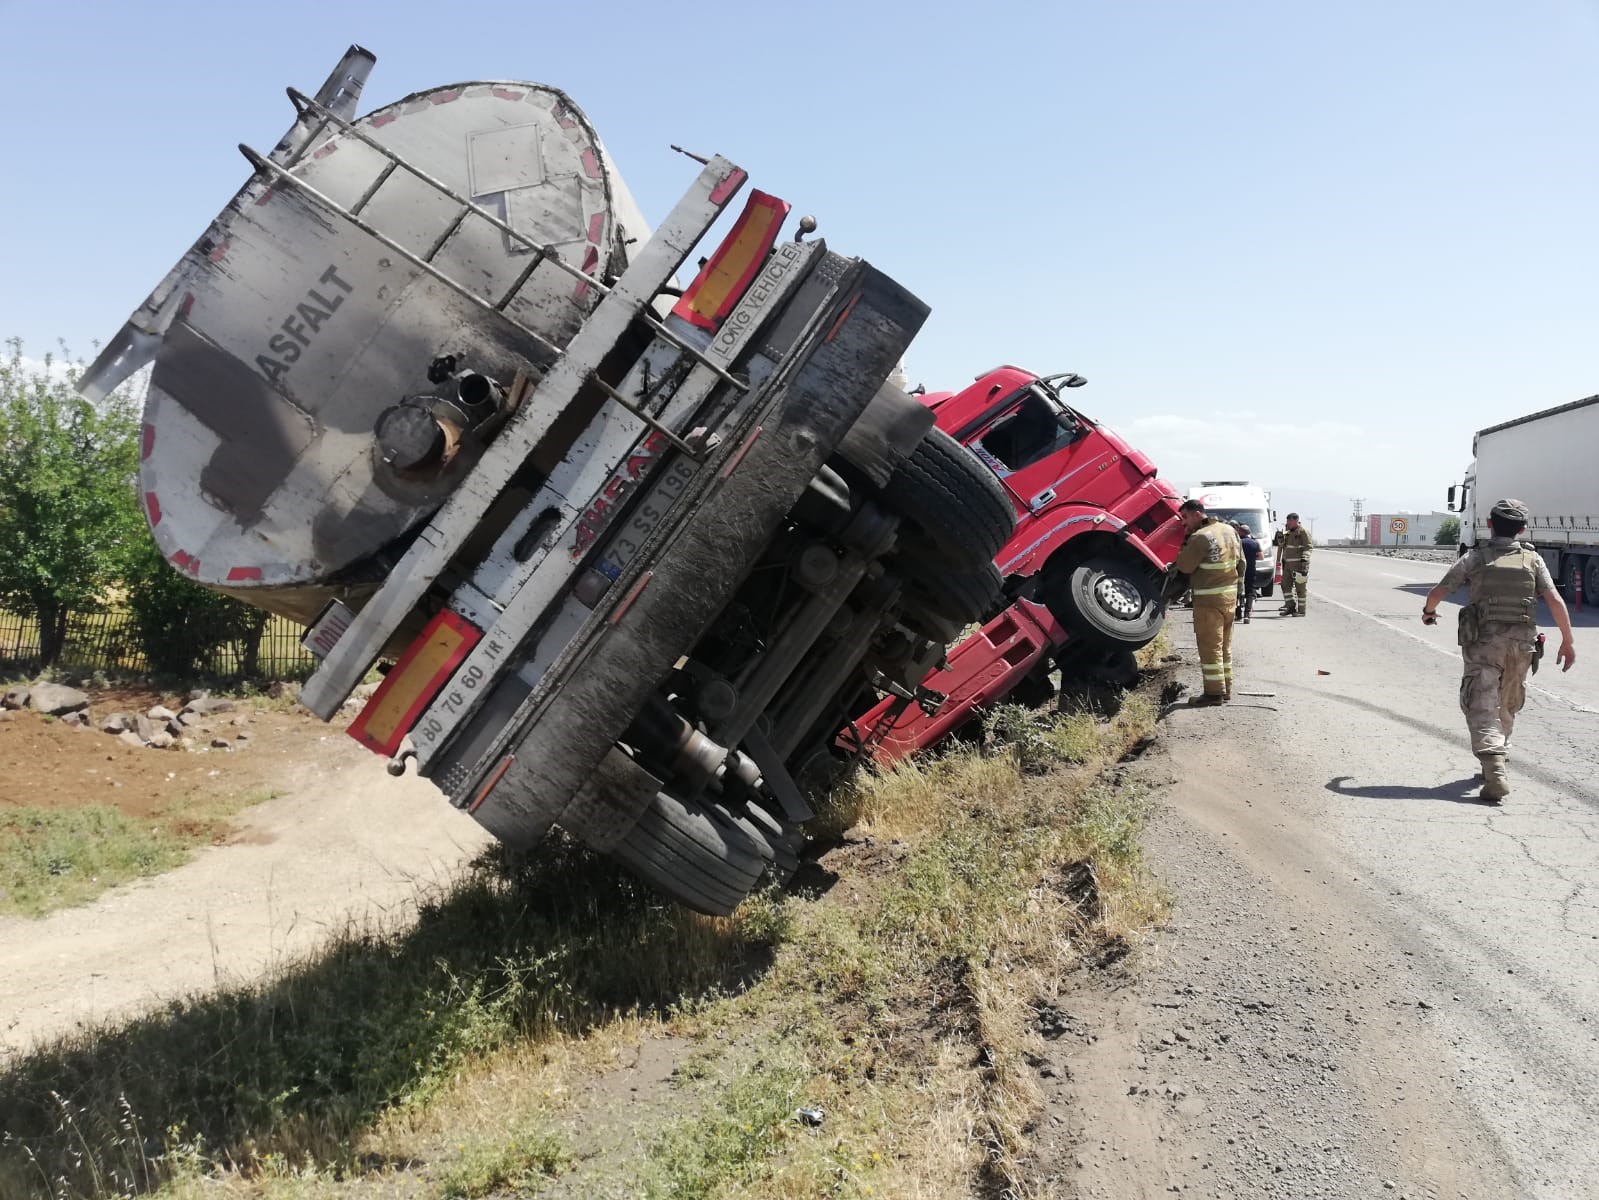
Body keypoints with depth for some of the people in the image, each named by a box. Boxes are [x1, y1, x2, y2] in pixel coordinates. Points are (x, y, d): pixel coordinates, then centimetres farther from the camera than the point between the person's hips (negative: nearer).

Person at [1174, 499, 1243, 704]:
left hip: (1208, 599, -8)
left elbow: (1184, 567, -13)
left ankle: (1214, 692, -4)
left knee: (1210, 647, -4)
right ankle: (1226, 690, 21)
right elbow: (1240, 563, 16)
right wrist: (1237, 589, 23)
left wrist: (1185, 543, -1)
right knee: (1224, 646, 15)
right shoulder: (1229, 531, 10)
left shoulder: (1200, 537, -17)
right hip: (1230, 595, 9)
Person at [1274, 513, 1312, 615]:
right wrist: (1280, 538, 4)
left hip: (1298, 564, -8)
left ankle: (1301, 610, 0)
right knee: (1285, 584, 8)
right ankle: (1291, 606, 16)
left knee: (1299, 587, -4)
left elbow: (1307, 547, -13)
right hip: (1288, 564, 8)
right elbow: (1282, 545, 23)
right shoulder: (1288, 533, 18)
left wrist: (1304, 560, -23)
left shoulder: (1303, 532, -7)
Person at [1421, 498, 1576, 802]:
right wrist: (1567, 642, 4)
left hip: (1483, 643, -3)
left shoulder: (1474, 557, -2)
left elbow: (1438, 592, 1)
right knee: (1506, 708, 20)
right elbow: (1556, 601, -3)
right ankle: (1495, 764, 32)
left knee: (1482, 709, -6)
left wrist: (1428, 611, 22)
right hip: (1522, 644, 3)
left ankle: (1494, 771, -23)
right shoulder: (1532, 559, 3)